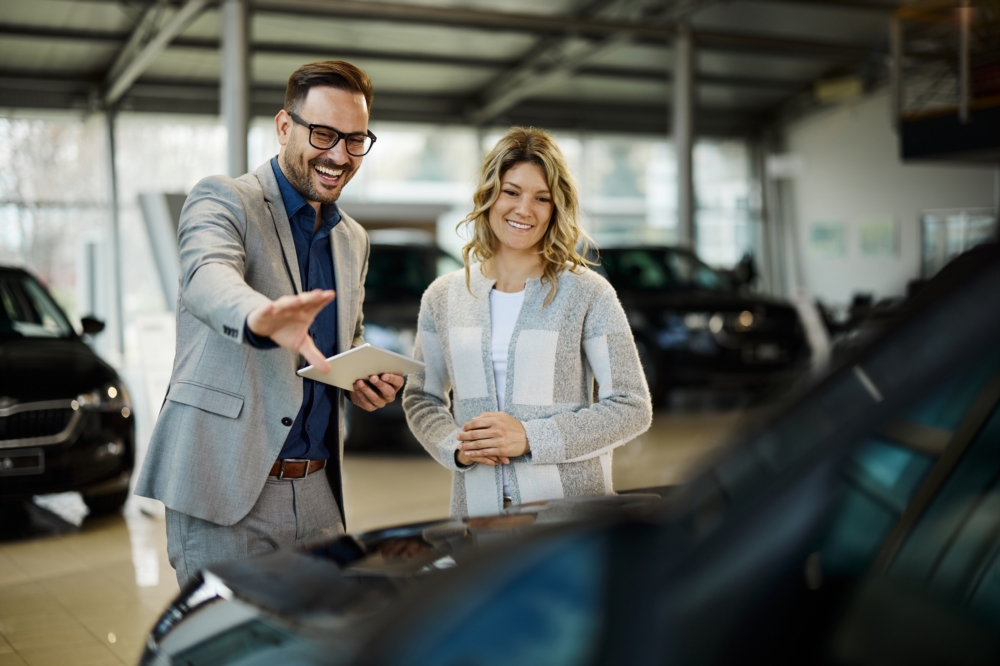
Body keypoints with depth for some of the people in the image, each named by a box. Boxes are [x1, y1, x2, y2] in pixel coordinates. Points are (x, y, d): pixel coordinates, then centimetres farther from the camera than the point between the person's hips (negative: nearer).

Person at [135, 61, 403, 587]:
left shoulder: (353, 240, 16)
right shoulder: (222, 200, -5)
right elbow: (206, 278, -27)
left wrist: (368, 380, 4)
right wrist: (260, 318, -51)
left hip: (317, 495, 6)